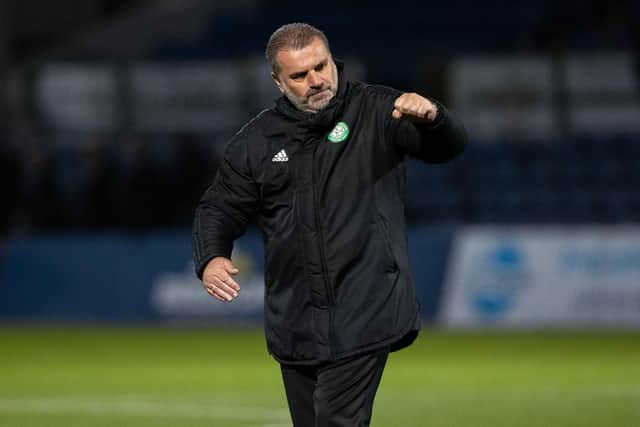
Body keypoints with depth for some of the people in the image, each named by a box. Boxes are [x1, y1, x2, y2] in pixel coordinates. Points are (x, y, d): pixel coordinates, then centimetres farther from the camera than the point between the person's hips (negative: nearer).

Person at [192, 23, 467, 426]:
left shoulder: (377, 110, -3)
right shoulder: (256, 142, 7)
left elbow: (450, 145, -15)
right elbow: (219, 209, 14)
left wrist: (431, 117, -39)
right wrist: (210, 258, -8)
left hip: (363, 317, -5)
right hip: (295, 326, 5)